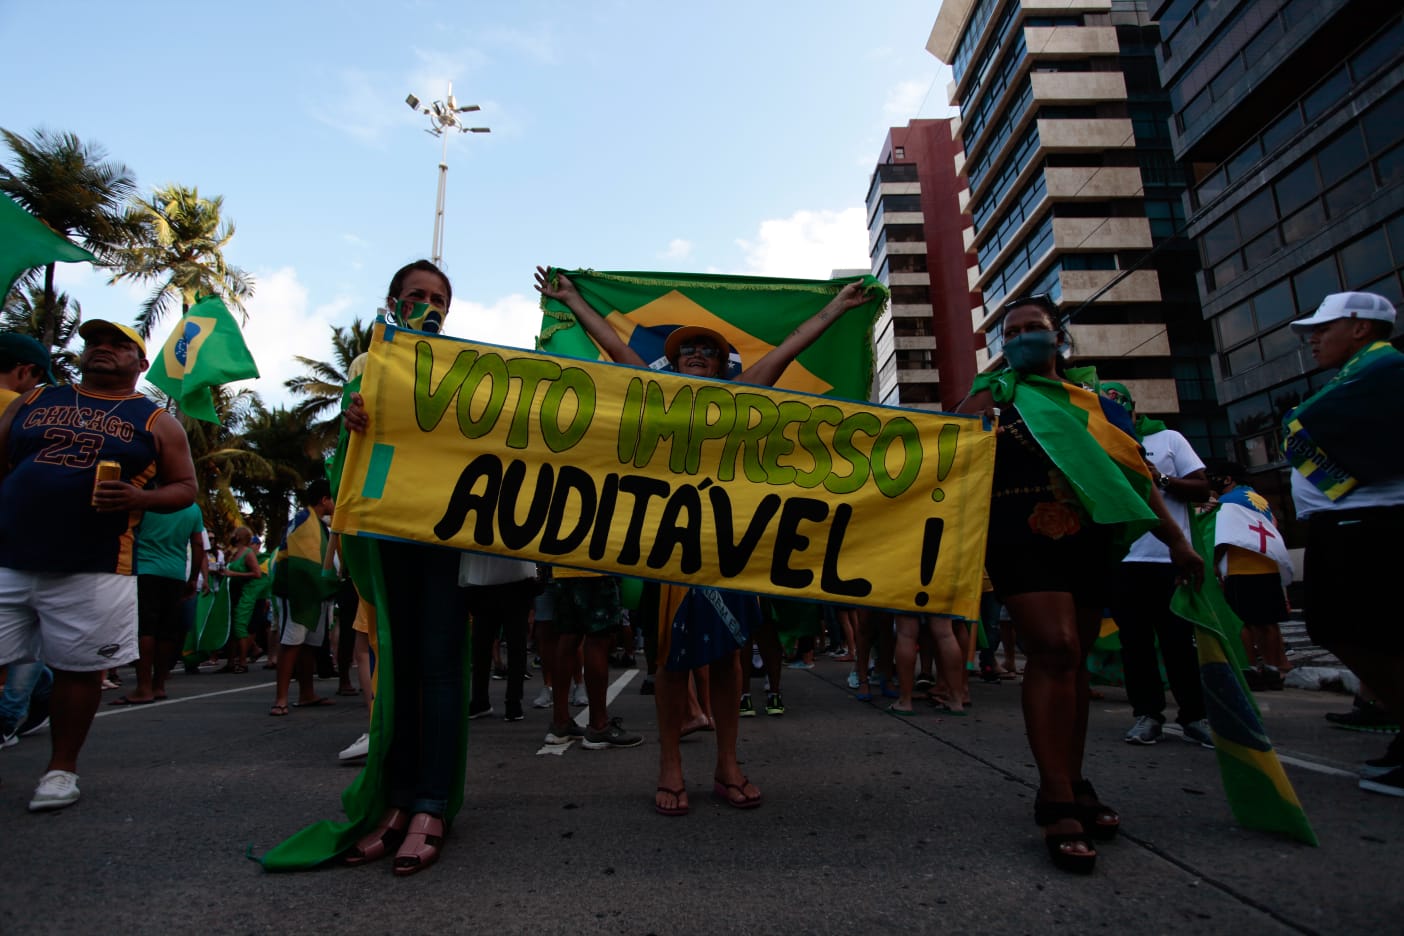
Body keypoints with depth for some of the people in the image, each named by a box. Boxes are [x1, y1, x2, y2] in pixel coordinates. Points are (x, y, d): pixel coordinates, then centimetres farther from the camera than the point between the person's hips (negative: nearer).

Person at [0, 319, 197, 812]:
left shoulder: (156, 422, 7)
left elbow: (185, 487, 6)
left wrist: (140, 498, -13)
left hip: (93, 573, -2)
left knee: (79, 669, 3)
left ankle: (61, 768, 19)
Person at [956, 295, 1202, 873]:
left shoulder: (1093, 402, 18)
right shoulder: (994, 396, 9)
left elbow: (1134, 472, 17)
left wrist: (1175, 539, 14)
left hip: (1088, 541, 5)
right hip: (1022, 539, -4)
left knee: (1073, 659, 9)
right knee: (1055, 648, -18)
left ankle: (1071, 785, 22)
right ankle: (1058, 804, -13)